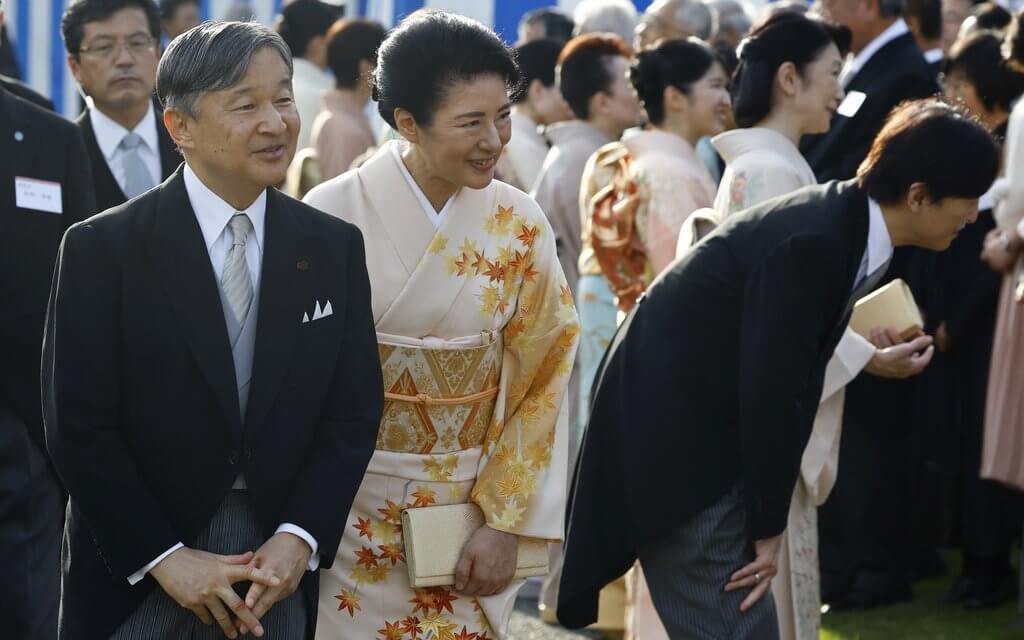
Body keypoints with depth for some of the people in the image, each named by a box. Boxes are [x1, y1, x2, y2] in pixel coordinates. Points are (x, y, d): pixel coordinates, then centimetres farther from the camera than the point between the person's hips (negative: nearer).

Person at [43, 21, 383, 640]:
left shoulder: (334, 248, 2)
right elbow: (79, 426, -9)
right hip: (136, 578, -2)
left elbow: (355, 409, 2)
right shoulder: (102, 250, -8)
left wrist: (300, 537, -11)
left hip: (281, 568, 3)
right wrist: (164, 558, -14)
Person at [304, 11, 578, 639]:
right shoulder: (333, 214, -12)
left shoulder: (520, 228, -6)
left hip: (473, 509, 2)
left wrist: (507, 521, -6)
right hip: (352, 510, -2)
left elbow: (540, 385, -2)